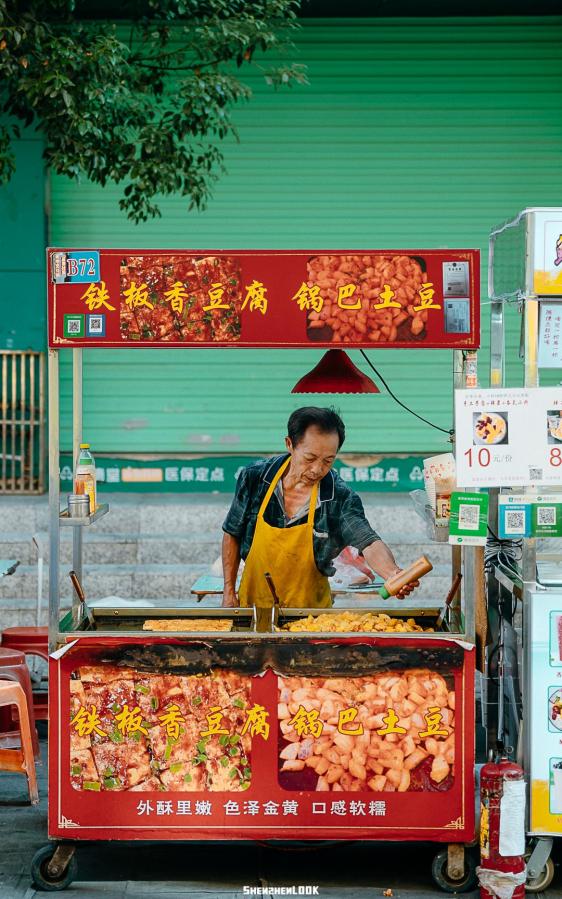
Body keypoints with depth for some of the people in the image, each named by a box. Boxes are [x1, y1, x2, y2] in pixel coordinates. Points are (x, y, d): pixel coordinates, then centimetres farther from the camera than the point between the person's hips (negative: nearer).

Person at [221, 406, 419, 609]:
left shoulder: (341, 499, -12)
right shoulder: (254, 477, -7)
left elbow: (369, 544, -21)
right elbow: (232, 534, 6)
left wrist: (393, 573, -43)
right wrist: (229, 591, 3)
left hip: (311, 609, 0)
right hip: (253, 604, 0)